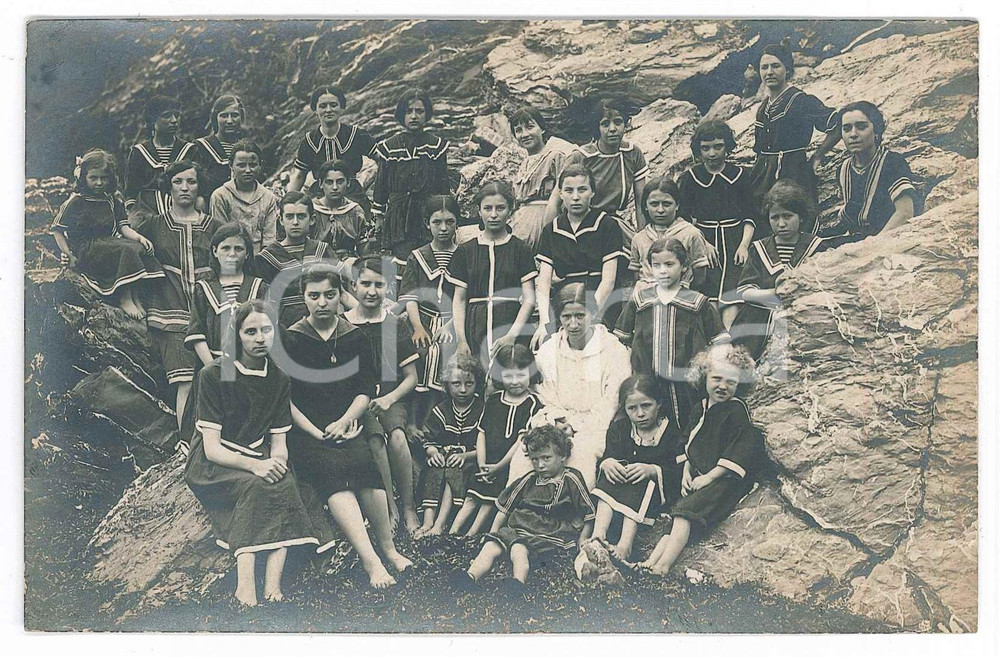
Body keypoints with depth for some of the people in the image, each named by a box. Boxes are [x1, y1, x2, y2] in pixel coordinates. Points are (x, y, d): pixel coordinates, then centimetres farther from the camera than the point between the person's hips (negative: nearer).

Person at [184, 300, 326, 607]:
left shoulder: (279, 380, 5)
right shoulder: (214, 375, -8)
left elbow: (279, 443, 3)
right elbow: (212, 447, -14)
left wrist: (276, 462, -22)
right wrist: (254, 465, -31)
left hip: (258, 458, 4)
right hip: (211, 464, -4)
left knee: (286, 483, -30)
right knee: (256, 486, -35)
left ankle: (273, 584, -41)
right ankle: (246, 584, -43)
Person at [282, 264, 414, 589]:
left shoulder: (356, 338, 13)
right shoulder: (291, 340, 7)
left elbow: (367, 389, 8)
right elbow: (286, 399, 1)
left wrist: (344, 422, -9)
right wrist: (317, 433, -10)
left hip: (349, 424, 2)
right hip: (306, 429, -2)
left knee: (364, 462, -31)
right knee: (331, 468, -32)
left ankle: (389, 549, -22)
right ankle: (371, 560, -40)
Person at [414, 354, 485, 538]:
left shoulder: (482, 410, -1)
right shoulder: (440, 411, 10)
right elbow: (428, 439, 9)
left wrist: (465, 455, -18)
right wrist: (433, 452, -13)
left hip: (469, 461, -3)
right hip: (443, 458, 3)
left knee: (454, 471, -33)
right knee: (434, 471, -29)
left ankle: (440, 523, -38)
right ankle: (427, 522, -38)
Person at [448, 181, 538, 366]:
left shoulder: (520, 250, 6)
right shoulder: (465, 251, 11)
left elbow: (529, 300, 1)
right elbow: (459, 300, 9)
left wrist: (512, 335, -11)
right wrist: (461, 340, -2)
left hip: (511, 325, -1)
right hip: (475, 332, 1)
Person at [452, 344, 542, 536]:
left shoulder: (533, 404, -4)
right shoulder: (494, 400, 12)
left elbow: (523, 440, -10)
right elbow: (481, 434, 10)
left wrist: (499, 466, -10)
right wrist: (482, 465, -1)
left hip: (511, 464, -4)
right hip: (488, 464, 4)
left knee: (490, 499, -13)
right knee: (471, 498, -2)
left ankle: (470, 535, -13)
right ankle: (452, 532, -2)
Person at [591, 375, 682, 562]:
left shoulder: (672, 432, -4)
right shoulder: (619, 428, 9)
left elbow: (676, 473, -12)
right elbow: (610, 454, -3)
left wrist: (651, 470, -31)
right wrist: (607, 463, -28)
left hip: (657, 490, -3)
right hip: (624, 480, 4)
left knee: (641, 481, -33)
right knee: (612, 471, -26)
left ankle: (625, 545, -46)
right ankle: (598, 534, -40)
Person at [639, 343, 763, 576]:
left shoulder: (737, 411, -7)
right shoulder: (701, 408, 16)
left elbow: (739, 453, -16)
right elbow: (690, 447, 24)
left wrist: (709, 477, -17)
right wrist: (686, 471, 7)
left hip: (724, 480, -7)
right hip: (698, 476, 7)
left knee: (686, 511, -26)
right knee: (679, 510, -16)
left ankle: (662, 565, -35)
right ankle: (652, 561, -30)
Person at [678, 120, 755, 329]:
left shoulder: (740, 175, 13)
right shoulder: (689, 178, 9)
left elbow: (749, 217, 12)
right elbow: (683, 218, 4)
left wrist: (744, 245, -4)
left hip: (734, 242, 0)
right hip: (703, 243, 0)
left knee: (732, 300, -17)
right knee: (708, 300, -13)